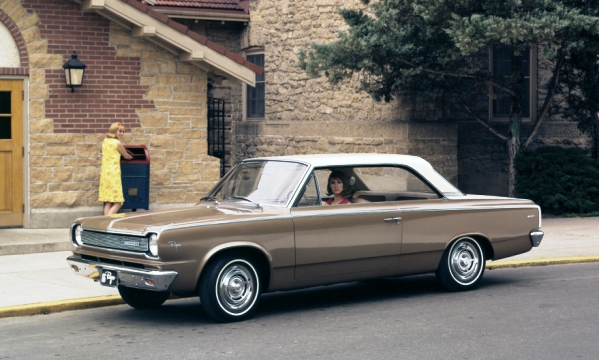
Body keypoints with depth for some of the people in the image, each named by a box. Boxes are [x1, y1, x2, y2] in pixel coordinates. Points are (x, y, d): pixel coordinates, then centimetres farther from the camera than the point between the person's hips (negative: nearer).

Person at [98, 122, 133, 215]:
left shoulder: (105, 141, 12)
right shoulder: (117, 143, -7)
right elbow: (126, 156, 8)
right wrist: (131, 157, 31)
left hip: (104, 173, 7)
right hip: (113, 173, -7)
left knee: (108, 202, 8)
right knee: (118, 202, -5)